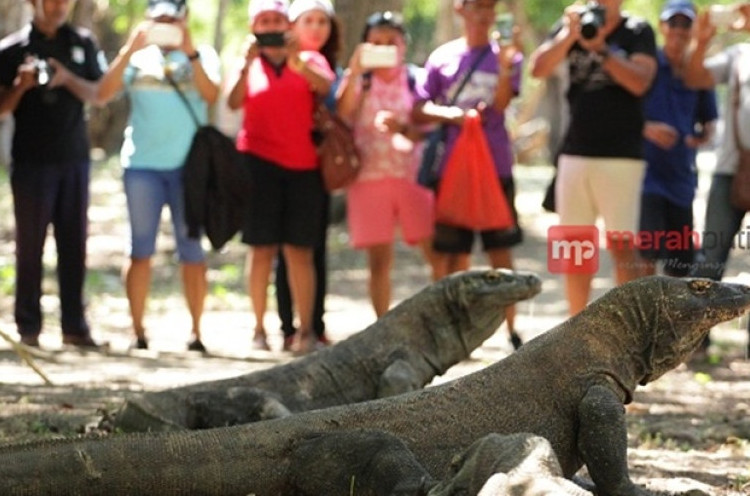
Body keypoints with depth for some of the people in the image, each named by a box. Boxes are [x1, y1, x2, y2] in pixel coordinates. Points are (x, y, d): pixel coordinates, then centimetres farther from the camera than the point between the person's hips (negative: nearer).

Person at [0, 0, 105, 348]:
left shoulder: (82, 44, 9)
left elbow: (97, 94, 4)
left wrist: (68, 79, -14)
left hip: (74, 158, 2)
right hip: (31, 160, -2)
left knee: (74, 244, 3)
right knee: (30, 245, 0)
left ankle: (74, 326, 6)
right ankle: (28, 327, 3)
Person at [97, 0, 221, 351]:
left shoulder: (201, 56, 8)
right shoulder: (138, 57, 10)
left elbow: (210, 94, -11)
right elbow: (104, 94, -4)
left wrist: (190, 52, -18)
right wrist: (129, 50, -12)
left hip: (188, 164, -1)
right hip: (142, 163, 1)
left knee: (191, 251, -1)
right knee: (140, 250, 0)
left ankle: (196, 330, 3)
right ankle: (137, 330, 2)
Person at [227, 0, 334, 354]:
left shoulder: (308, 60, 9)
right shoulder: (249, 65, 10)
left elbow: (326, 86, -13)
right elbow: (234, 103, -8)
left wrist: (295, 61, -29)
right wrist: (248, 62, -21)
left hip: (302, 164, 0)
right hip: (259, 161, 0)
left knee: (299, 250, -3)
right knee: (262, 248, -2)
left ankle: (305, 329, -4)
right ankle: (259, 328, 1)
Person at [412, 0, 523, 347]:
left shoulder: (506, 57, 4)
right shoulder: (443, 58, 5)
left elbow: (501, 104, -10)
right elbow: (419, 111, 4)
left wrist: (505, 68, -25)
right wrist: (452, 115, -13)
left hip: (495, 167, 0)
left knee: (500, 251, 0)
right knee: (453, 254, 4)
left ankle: (512, 332, 4)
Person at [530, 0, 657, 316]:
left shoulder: (637, 32, 1)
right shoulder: (570, 28, 10)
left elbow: (640, 82, -13)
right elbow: (539, 69, -2)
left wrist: (599, 48, -19)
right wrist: (569, 34, -15)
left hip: (621, 156, -4)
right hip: (575, 153, 4)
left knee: (622, 245, -8)